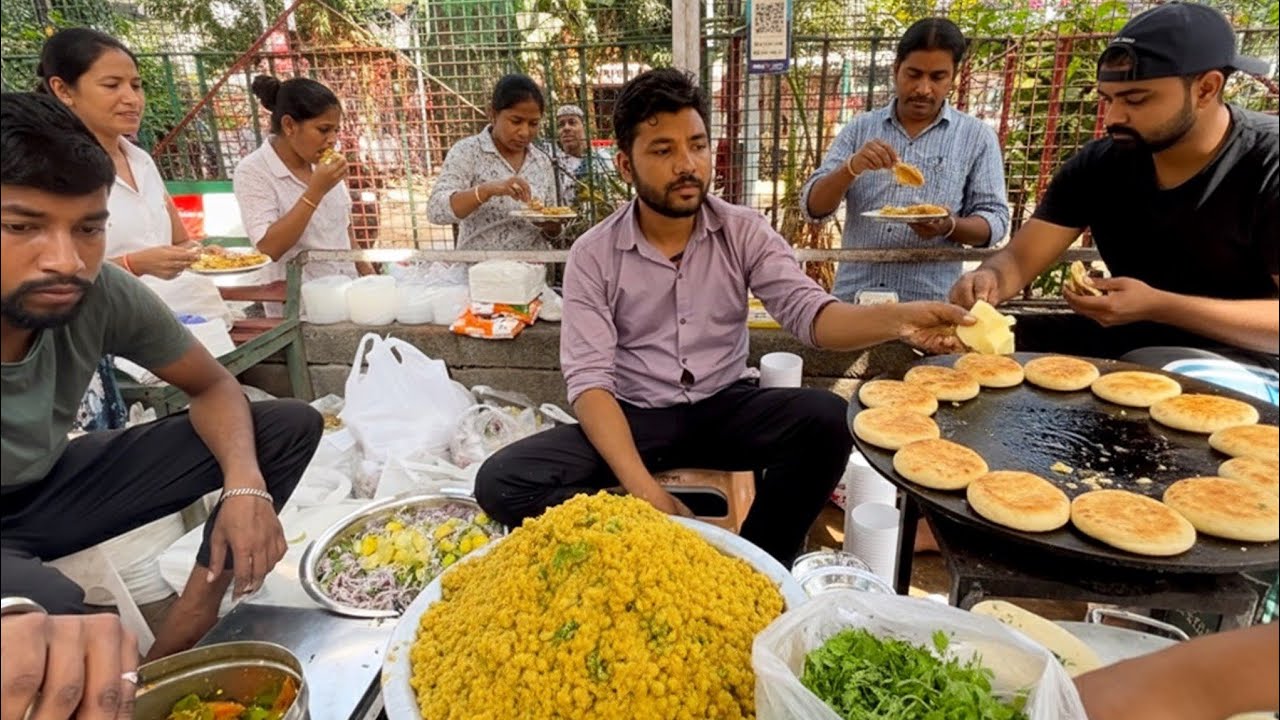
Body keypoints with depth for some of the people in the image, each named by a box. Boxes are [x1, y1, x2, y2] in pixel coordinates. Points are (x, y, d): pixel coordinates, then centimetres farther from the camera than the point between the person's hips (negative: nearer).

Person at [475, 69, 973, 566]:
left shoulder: (745, 232, -2)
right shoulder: (592, 256, -7)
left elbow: (806, 310, -15)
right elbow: (589, 379, -14)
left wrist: (896, 319, -38)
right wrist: (642, 488, -28)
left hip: (725, 408, 2)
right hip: (635, 417, -1)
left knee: (827, 419, -29)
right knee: (503, 481, -23)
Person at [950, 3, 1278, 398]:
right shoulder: (1099, 164, -2)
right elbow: (1019, 258, -5)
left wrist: (1158, 305, -27)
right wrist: (990, 278, -28)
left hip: (1241, 359, -5)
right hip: (1122, 348, 6)